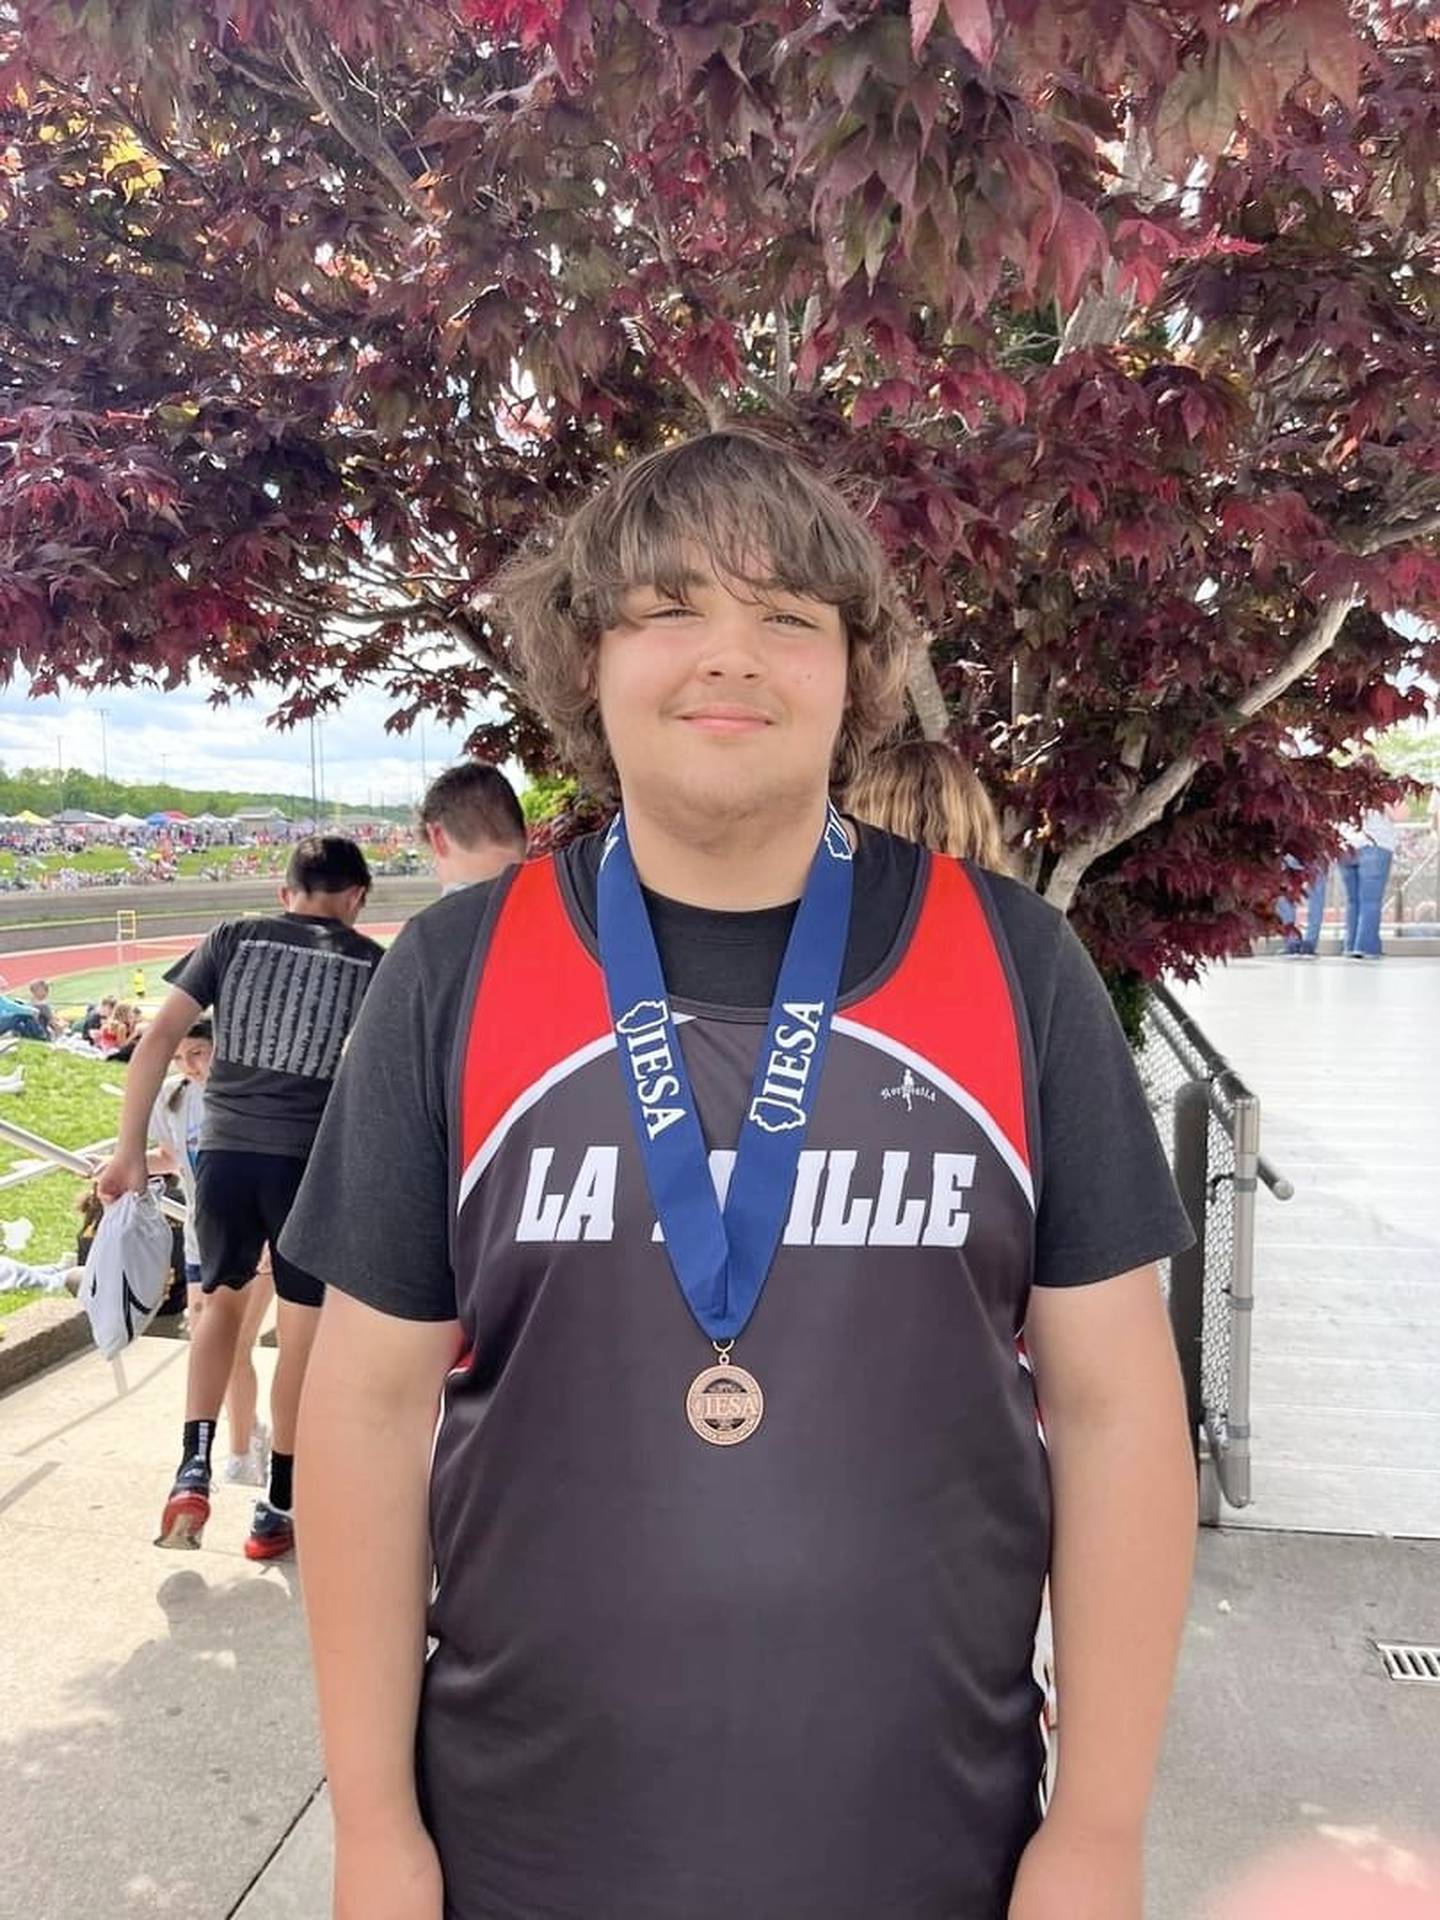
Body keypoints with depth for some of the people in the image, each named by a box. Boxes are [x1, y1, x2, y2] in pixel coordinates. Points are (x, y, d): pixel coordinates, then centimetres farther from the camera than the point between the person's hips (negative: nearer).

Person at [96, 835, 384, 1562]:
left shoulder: (233, 939, 8)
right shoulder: (375, 965, 5)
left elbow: (157, 1039, 1)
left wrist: (130, 1149, 5)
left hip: (226, 1152, 2)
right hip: (315, 1161, -2)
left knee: (222, 1300, 26)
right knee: (301, 1332, 12)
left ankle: (193, 1470, 16)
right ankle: (277, 1510, 23)